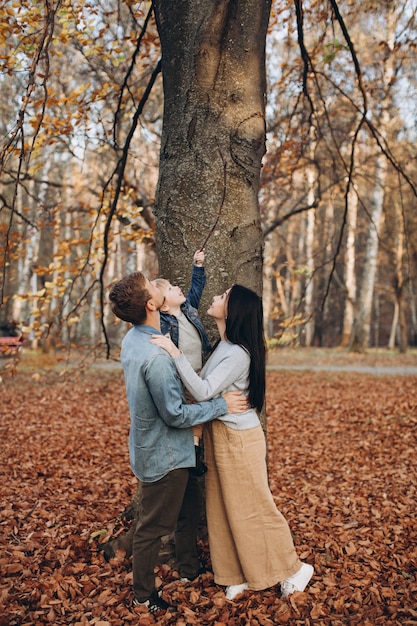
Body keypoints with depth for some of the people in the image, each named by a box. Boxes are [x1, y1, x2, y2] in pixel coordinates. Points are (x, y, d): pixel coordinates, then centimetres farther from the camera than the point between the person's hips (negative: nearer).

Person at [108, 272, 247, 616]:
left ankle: (190, 568, 45)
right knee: (154, 526, 9)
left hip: (170, 449, 9)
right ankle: (144, 596, 28)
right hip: (164, 455, -9)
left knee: (189, 506, 25)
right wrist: (222, 405, -18)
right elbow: (175, 414, -27)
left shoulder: (132, 339, -1)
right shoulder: (155, 357, -32)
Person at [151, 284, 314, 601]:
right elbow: (206, 387, 11)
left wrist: (176, 354, -31)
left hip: (239, 439, -9)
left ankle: (293, 570, 23)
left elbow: (203, 391, -29)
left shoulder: (238, 353, -23)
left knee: (254, 508, 4)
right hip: (220, 436, 9)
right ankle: (243, 574, 31)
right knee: (225, 508, 16)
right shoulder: (223, 346, 6)